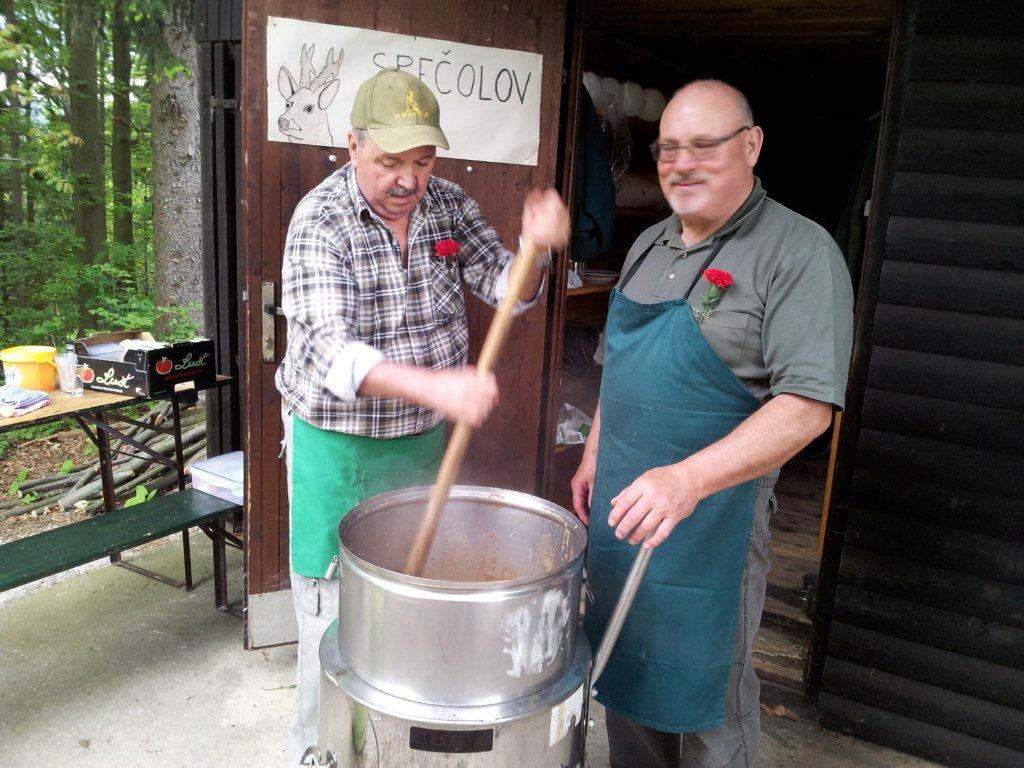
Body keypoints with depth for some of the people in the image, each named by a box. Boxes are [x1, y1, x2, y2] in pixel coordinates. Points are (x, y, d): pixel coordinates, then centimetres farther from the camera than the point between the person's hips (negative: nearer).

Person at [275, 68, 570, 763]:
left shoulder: (448, 204, -3)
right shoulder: (320, 222, -21)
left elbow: (506, 289, -2)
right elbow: (332, 351, -33)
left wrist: (535, 248, -26)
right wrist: (432, 385, -49)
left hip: (426, 437, 6)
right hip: (341, 443, -5)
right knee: (335, 611, 5)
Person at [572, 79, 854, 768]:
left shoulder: (800, 253, -14)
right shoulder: (649, 246, 10)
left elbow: (809, 402, -23)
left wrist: (689, 478, -33)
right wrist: (593, 457, 15)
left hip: (715, 509, -6)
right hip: (622, 496, 7)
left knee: (705, 685, 9)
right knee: (619, 657, 20)